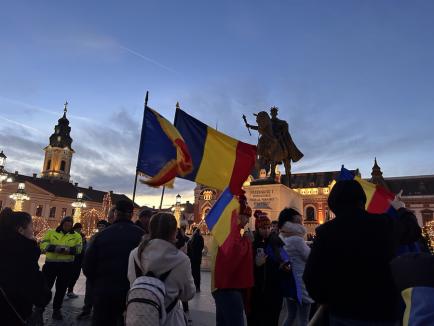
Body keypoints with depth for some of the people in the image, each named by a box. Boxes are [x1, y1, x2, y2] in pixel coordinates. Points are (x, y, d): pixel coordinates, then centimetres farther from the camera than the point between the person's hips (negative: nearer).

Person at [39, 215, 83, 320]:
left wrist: (66, 249, -27)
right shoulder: (51, 232, 2)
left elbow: (78, 249, -10)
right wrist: (59, 248, -24)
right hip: (51, 264, -1)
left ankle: (57, 310, 27)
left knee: (61, 288, 11)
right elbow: (43, 245, -11)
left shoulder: (76, 236, 2)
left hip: (67, 266, 1)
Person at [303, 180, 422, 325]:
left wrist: (326, 300, 7)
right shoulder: (386, 224, -6)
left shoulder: (326, 231, -13)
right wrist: (401, 209, 38)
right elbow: (412, 229, 18)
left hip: (342, 314, -1)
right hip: (383, 313, 1)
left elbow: (311, 276, -12)